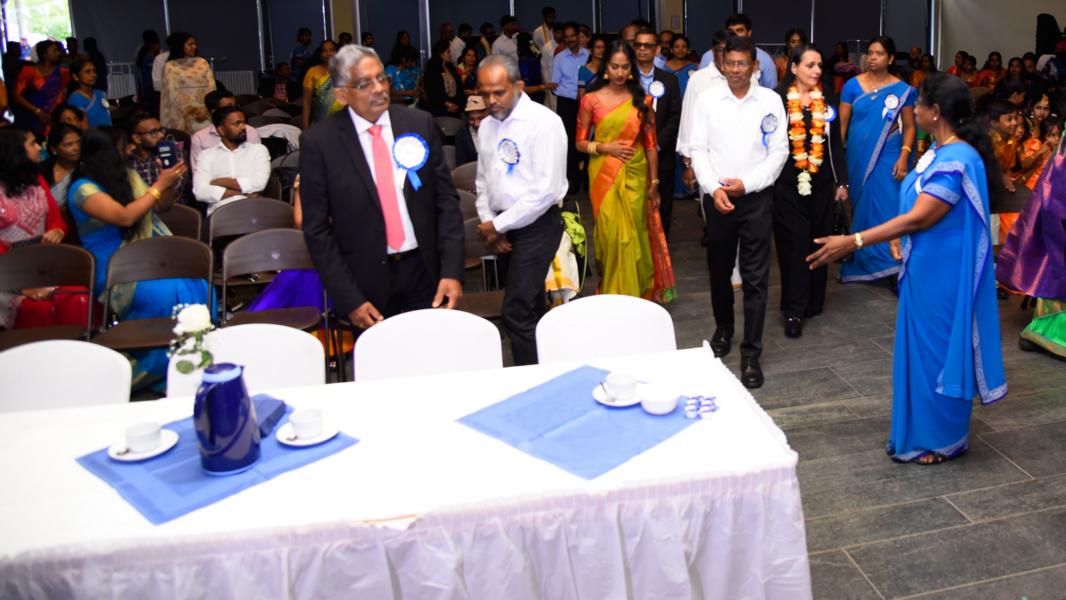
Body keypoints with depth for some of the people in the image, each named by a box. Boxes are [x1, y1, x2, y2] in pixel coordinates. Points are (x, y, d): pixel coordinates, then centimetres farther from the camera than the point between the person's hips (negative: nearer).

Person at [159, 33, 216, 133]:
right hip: (182, 115, -2)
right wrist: (191, 111, -14)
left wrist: (205, 109, -13)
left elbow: (211, 87, 1)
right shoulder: (170, 66, 1)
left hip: (204, 112, 2)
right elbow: (173, 94, -5)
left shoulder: (202, 63, 9)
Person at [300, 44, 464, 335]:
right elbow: (317, 228, -5)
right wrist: (349, 299, -10)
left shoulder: (420, 124, 0)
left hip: (424, 272, 2)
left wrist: (452, 270, -8)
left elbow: (446, 199, 2)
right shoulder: (318, 141, -7)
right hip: (366, 283, -2)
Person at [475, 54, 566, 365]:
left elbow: (546, 190, -19)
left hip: (536, 224, -7)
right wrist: (488, 223, 0)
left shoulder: (543, 122, -13)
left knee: (517, 313, -13)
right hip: (501, 227, 7)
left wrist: (499, 225, -14)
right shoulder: (487, 126, 10)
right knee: (530, 307, 16)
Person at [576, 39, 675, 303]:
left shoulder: (642, 100, 4)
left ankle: (636, 292, 20)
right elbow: (580, 143, 3)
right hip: (604, 175, -1)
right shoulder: (591, 99, 0)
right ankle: (612, 293, 16)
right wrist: (605, 147, -14)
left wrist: (654, 182, 5)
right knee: (611, 235, -1)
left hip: (636, 176, 1)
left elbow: (650, 143, 6)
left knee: (635, 236, 4)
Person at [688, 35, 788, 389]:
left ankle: (751, 353, 5)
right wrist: (713, 188, -12)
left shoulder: (771, 101, -1)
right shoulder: (707, 99, 1)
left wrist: (747, 183, -12)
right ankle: (723, 329, 38)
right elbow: (698, 149, 0)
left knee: (755, 277, -2)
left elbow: (779, 151, -2)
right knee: (719, 270, 15)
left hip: (756, 197, -1)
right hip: (717, 197, 2)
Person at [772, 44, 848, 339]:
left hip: (822, 184, 4)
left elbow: (836, 143, 11)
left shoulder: (828, 99, 8)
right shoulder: (777, 99, -4)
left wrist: (842, 181, 8)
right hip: (788, 185, -4)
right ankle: (794, 310, 2)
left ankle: (814, 302, 21)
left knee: (818, 242, 9)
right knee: (794, 244, -3)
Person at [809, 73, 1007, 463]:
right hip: (926, 268, 9)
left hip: (942, 274, -9)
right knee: (925, 345, 18)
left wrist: (852, 242, -28)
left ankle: (939, 440, 20)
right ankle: (925, 429, 32)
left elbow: (918, 218, -27)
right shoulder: (940, 152, 6)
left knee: (936, 348, 4)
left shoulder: (955, 161, -24)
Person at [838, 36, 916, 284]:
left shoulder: (902, 90, -1)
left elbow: (909, 126, 1)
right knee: (860, 207, 9)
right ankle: (860, 262, 20)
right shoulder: (853, 85, 1)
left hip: (887, 158, -1)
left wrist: (903, 157, -11)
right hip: (857, 157, 2)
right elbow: (842, 123, 1)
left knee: (887, 208, -6)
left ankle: (892, 264, 0)